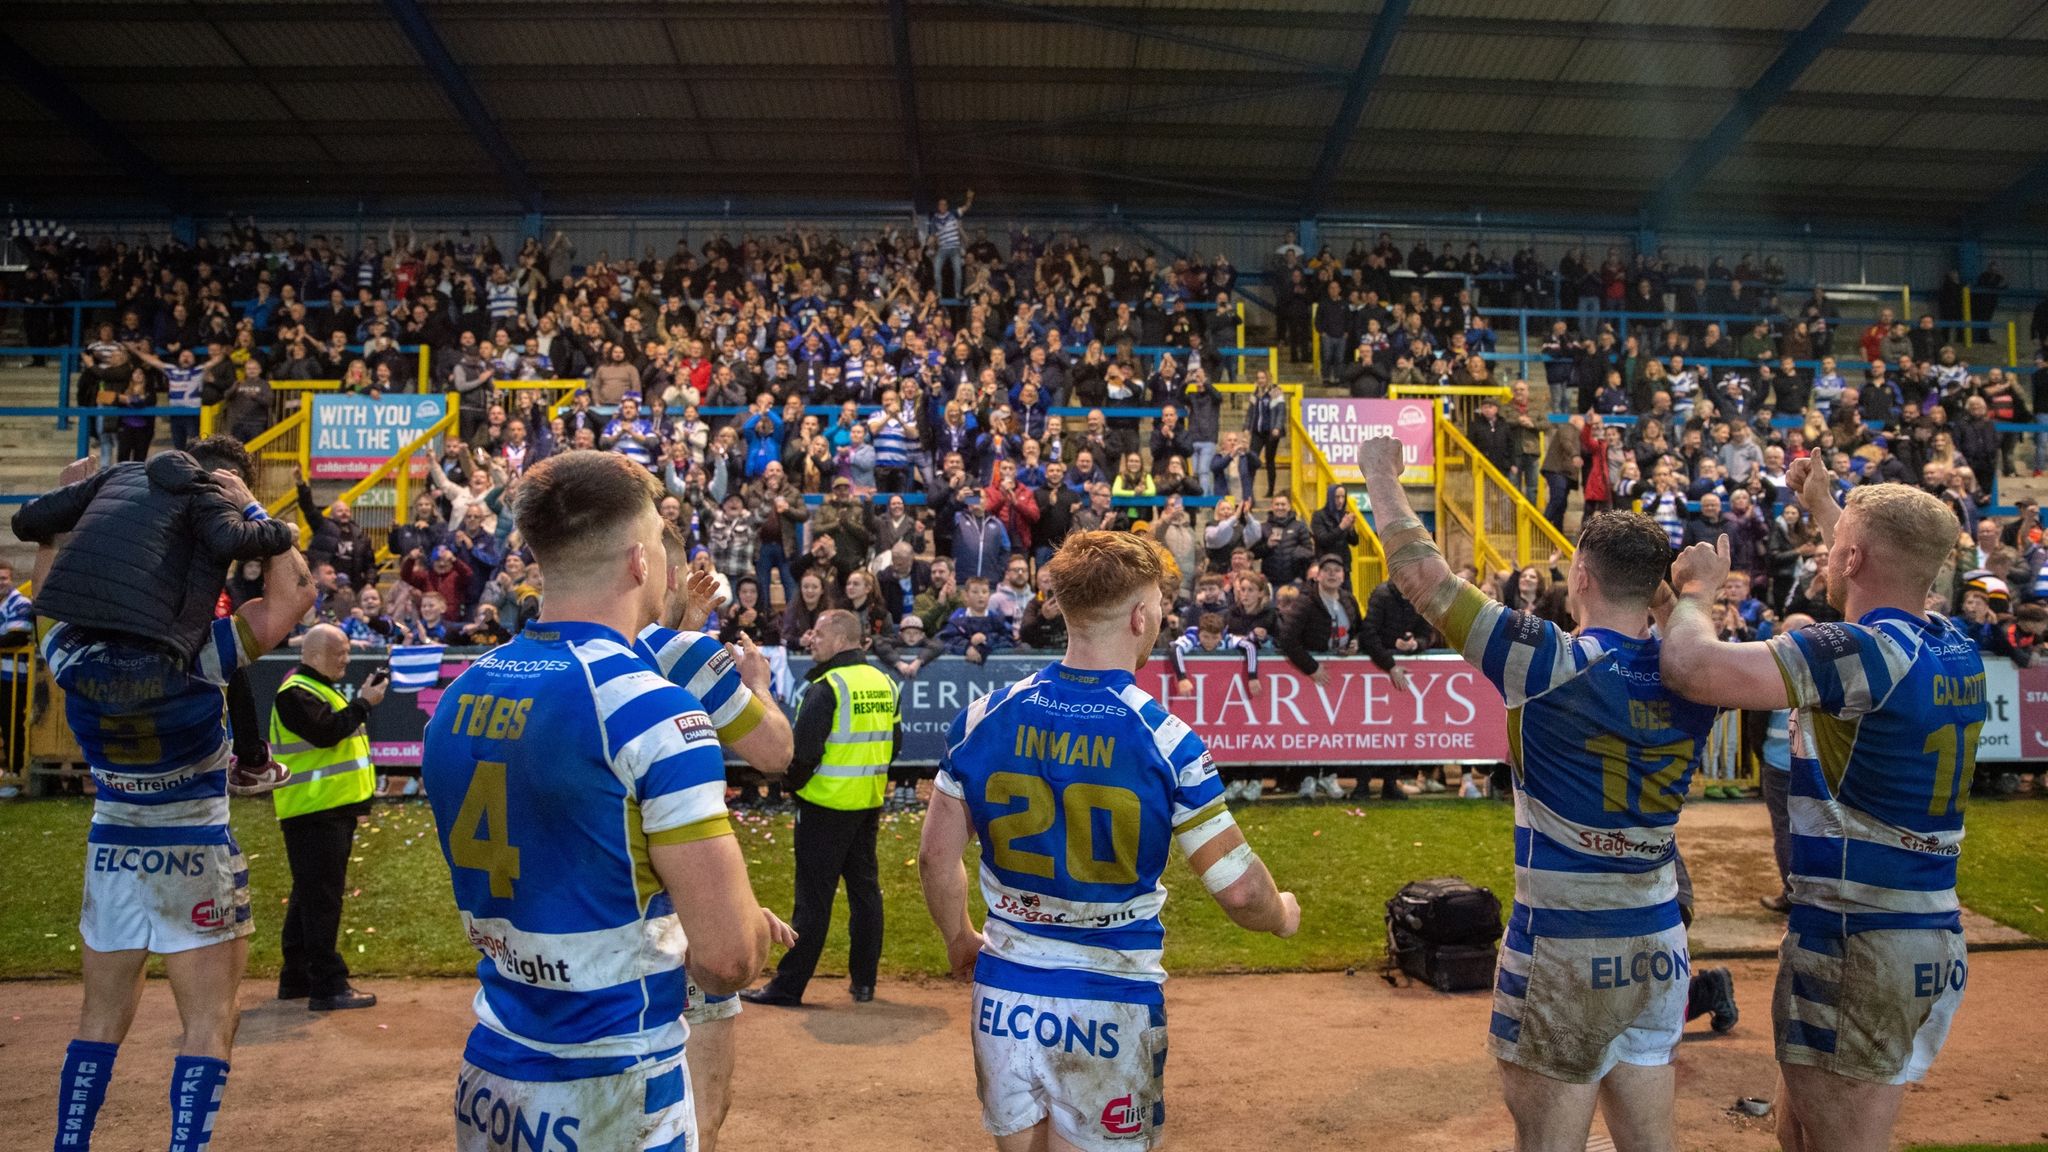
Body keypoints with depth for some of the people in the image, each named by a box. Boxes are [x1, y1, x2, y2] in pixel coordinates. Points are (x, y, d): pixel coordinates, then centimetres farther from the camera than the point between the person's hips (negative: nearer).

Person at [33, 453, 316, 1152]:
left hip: (110, 852, 5)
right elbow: (294, 591, -18)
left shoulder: (71, 660, -9)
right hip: (196, 857, -5)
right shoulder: (198, 659, -23)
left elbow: (50, 591, 13)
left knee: (101, 1020, 17)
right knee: (209, 1026, 2)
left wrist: (65, 504, 16)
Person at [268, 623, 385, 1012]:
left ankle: (296, 979, 26)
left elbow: (343, 727, 21)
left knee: (311, 894, 16)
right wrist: (364, 703, -19)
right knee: (321, 896, -9)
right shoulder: (296, 692, -13)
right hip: (313, 811, -11)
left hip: (334, 808, 11)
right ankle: (328, 986, -6)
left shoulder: (322, 688, 20)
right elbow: (327, 732, -25)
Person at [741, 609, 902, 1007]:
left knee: (813, 898, -1)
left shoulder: (827, 686, -15)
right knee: (865, 891, 13)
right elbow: (894, 743, 14)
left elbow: (804, 749, -18)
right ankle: (864, 982, 19)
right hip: (869, 805, 7)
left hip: (826, 805, -7)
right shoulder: (885, 683, 7)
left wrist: (797, 783, 0)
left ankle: (788, 985, 7)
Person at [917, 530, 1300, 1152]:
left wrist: (960, 941, 21)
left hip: (1004, 991, 3)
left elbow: (936, 855, 3)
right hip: (1111, 1002, -3)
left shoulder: (984, 717, -5)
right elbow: (1239, 890, -13)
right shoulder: (1164, 739, -15)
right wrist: (1283, 914, 10)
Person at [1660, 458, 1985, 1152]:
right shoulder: (1956, 648, 6)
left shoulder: (1860, 651, -19)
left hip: (1855, 941, -8)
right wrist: (1822, 505, 38)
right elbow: (1886, 579, 30)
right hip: (1933, 938, 9)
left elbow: (1690, 667, -29)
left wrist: (1698, 587, -10)